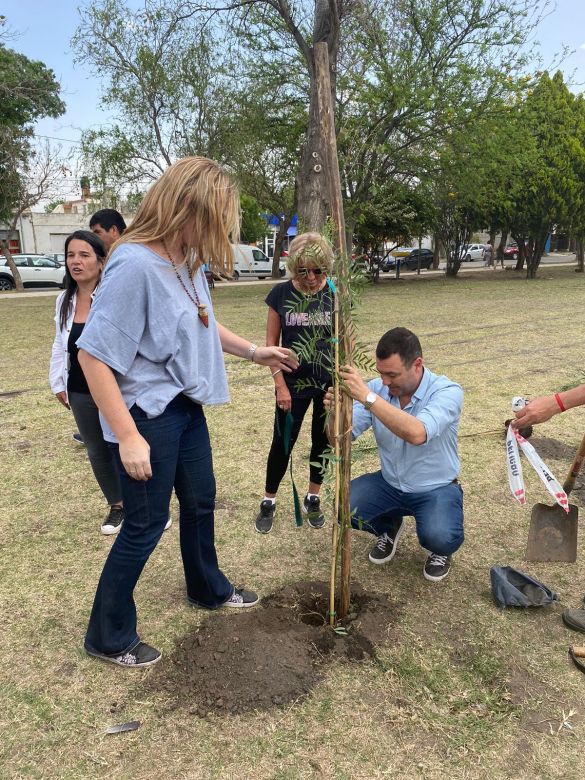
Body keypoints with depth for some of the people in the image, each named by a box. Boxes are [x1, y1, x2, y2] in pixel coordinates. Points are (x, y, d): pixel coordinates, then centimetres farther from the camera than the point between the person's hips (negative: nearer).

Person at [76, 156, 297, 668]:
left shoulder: (190, 261, 1)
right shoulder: (135, 264, -25)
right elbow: (94, 354, -24)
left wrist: (254, 351, 17)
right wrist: (128, 436, -23)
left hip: (186, 407, 9)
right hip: (148, 415, -8)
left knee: (200, 500, 22)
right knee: (146, 524, 4)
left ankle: (208, 588, 48)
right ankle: (108, 636, 28)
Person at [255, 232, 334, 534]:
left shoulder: (335, 294, -6)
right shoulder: (281, 294, -7)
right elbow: (271, 342, -3)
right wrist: (280, 384, -8)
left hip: (329, 383, 1)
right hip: (293, 383, -1)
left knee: (322, 440, 13)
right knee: (283, 443, 6)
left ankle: (313, 498, 33)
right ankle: (268, 502, 25)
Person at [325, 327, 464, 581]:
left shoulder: (447, 391, -23)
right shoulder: (376, 388, -11)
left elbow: (416, 434, -43)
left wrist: (367, 397, -47)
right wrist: (335, 413, -36)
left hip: (436, 488, -4)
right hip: (389, 483, 4)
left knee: (439, 537, -32)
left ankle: (440, 549, 10)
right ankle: (389, 526, 16)